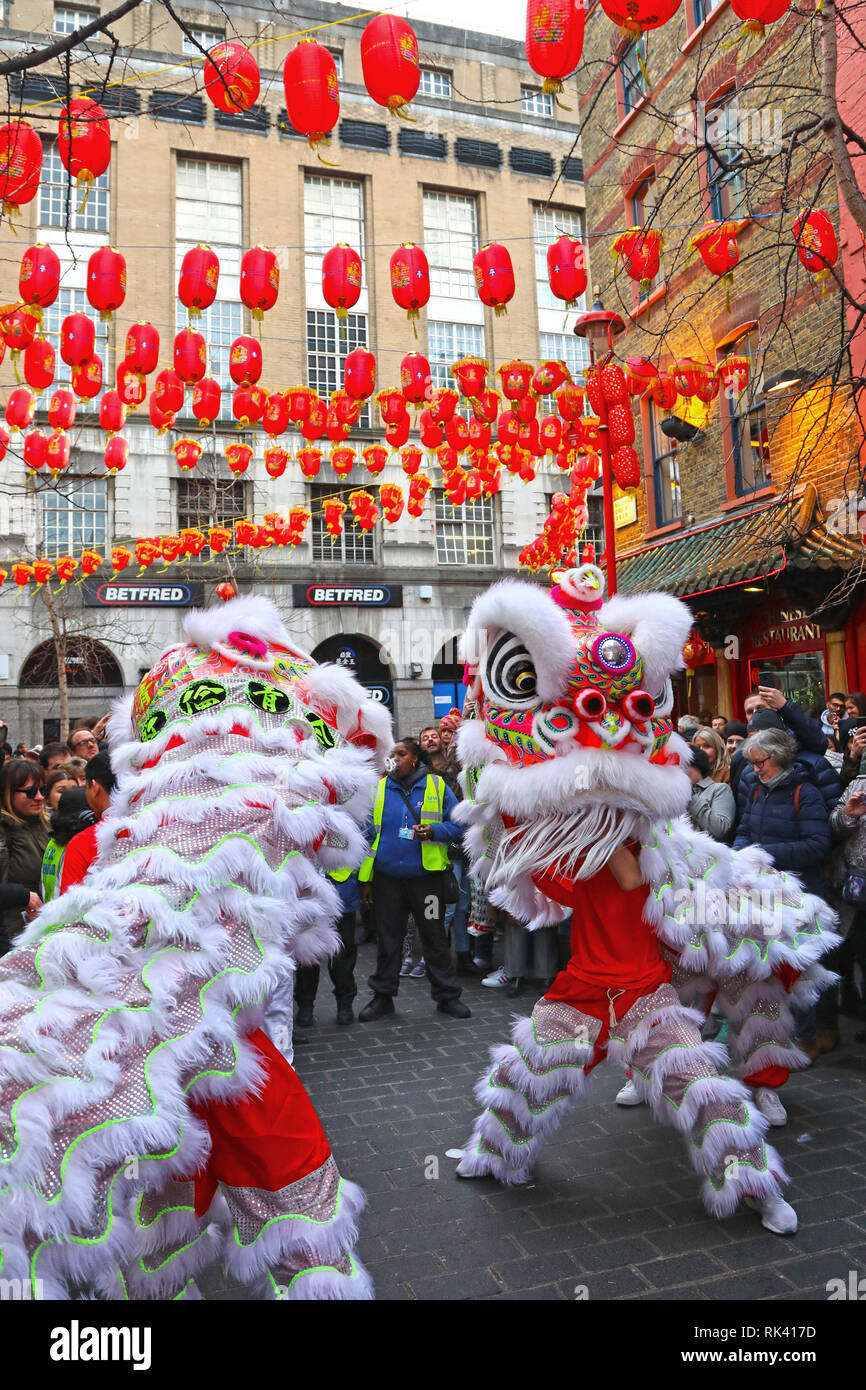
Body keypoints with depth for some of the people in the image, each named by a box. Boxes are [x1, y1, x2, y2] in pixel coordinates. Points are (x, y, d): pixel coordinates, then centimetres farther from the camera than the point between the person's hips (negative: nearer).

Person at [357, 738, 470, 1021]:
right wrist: (365, 878, 2)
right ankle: (382, 996, 24)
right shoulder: (379, 789, 5)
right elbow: (367, 834, 6)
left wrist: (434, 831, -19)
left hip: (427, 876, -1)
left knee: (435, 938, 8)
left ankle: (447, 995, 20)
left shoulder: (437, 786, 1)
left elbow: (458, 824, 1)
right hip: (387, 878, 2)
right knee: (387, 939, 12)